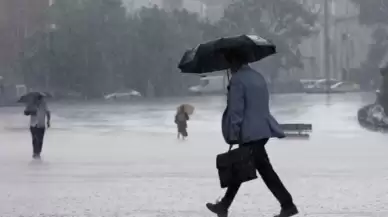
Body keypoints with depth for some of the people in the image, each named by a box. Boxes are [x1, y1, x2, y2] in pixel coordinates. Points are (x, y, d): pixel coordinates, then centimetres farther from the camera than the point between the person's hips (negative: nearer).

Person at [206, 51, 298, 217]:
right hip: (263, 129, 9)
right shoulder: (258, 76, 16)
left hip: (250, 133, -9)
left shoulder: (237, 79, -11)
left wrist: (233, 135, -12)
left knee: (264, 169, -8)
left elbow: (236, 110, -15)